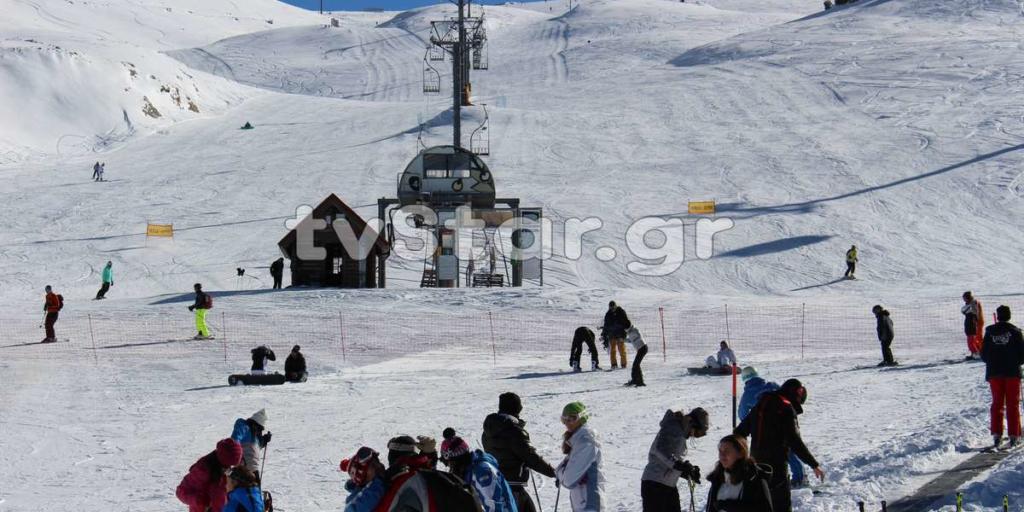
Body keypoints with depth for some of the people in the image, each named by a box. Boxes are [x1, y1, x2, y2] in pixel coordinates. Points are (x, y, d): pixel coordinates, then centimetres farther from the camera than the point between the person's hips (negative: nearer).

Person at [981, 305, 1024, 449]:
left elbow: (984, 354, 2)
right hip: (1012, 372, -2)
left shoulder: (990, 331, -2)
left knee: (997, 403, 10)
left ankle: (996, 434, 3)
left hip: (994, 372, 2)